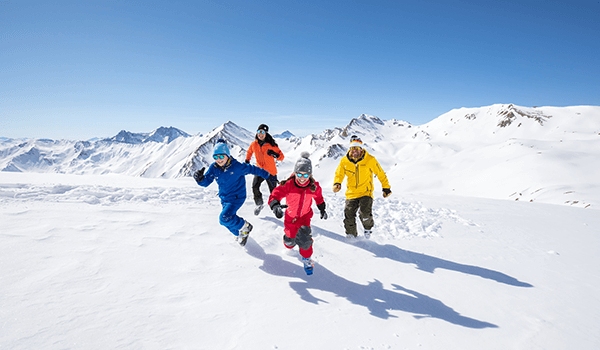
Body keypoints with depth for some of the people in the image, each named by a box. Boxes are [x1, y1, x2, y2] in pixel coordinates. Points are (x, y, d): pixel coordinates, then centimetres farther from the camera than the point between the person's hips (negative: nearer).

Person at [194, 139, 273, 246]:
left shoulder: (237, 166, -21)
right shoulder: (214, 168, -8)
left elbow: (252, 169, -9)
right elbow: (206, 182, -9)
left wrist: (268, 175, 0)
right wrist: (200, 179, -34)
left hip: (237, 197, -6)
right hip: (224, 199, 6)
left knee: (224, 218, -24)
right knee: (230, 222, 16)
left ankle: (245, 227, -1)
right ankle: (240, 234, 45)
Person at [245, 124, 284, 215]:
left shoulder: (271, 145, -13)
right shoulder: (254, 144, -2)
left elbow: (281, 157, -11)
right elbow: (249, 152, 22)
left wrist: (274, 154, -30)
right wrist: (247, 161, 10)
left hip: (271, 172, -2)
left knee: (273, 191, 6)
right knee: (255, 187, -20)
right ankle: (259, 204, 4)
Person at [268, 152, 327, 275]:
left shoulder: (314, 186, -17)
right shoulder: (288, 185, -27)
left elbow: (318, 197, 6)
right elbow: (275, 195, -29)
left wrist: (322, 209, 10)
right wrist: (275, 206, -50)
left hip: (305, 216, 0)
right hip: (290, 216, 0)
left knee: (304, 239, -20)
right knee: (289, 242, 14)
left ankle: (307, 258, 11)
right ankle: (289, 246, 56)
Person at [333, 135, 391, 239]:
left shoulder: (370, 160, -9)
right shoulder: (344, 161, -3)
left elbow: (381, 174, 2)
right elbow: (339, 174, 9)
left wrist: (386, 187, 8)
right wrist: (337, 183, -12)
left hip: (366, 192, -3)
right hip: (351, 194, 3)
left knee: (365, 213, -20)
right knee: (348, 216, 0)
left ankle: (368, 227, 14)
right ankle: (351, 235, 26)